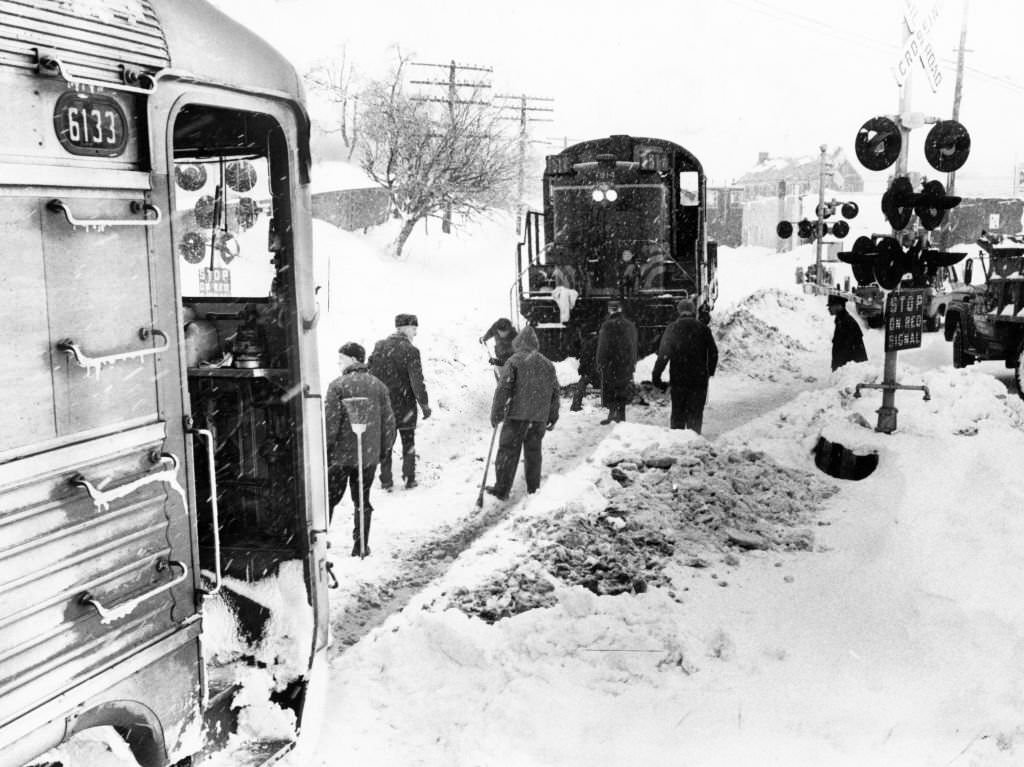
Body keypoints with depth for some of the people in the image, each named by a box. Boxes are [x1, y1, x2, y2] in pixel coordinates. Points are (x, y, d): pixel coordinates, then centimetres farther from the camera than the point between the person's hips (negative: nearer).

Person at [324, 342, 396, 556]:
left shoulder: (338, 385, -10)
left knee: (328, 499, 10)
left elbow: (330, 422, -13)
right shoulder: (378, 385, 4)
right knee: (362, 501, 12)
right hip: (369, 455, 3)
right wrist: (384, 449, 16)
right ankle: (360, 546, 14)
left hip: (340, 454, -3)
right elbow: (388, 422, 5)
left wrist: (323, 449, -3)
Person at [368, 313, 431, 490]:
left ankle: (386, 481, 14)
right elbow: (417, 382, -16)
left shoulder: (379, 346, -1)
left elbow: (371, 373, 3)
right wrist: (424, 404, -7)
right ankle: (409, 478, 17)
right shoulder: (411, 351, -14)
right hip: (405, 405, -3)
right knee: (408, 443, 13)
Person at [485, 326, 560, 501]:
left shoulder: (514, 361, -4)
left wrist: (496, 414, -5)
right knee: (533, 451, 16)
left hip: (517, 414, -4)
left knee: (508, 450, 2)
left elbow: (503, 388, -10)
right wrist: (553, 417, 22)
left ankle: (501, 489, 4)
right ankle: (534, 488, 22)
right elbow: (555, 392, 14)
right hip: (540, 417, 4)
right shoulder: (547, 364, 11)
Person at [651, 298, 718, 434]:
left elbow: (663, 354, -6)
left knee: (677, 413, 11)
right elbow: (713, 353, 6)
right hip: (699, 379, 0)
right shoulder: (703, 328, 2)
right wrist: (710, 372, 20)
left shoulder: (672, 328, -1)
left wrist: (656, 376, -3)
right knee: (695, 413, 7)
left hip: (678, 378, 0)